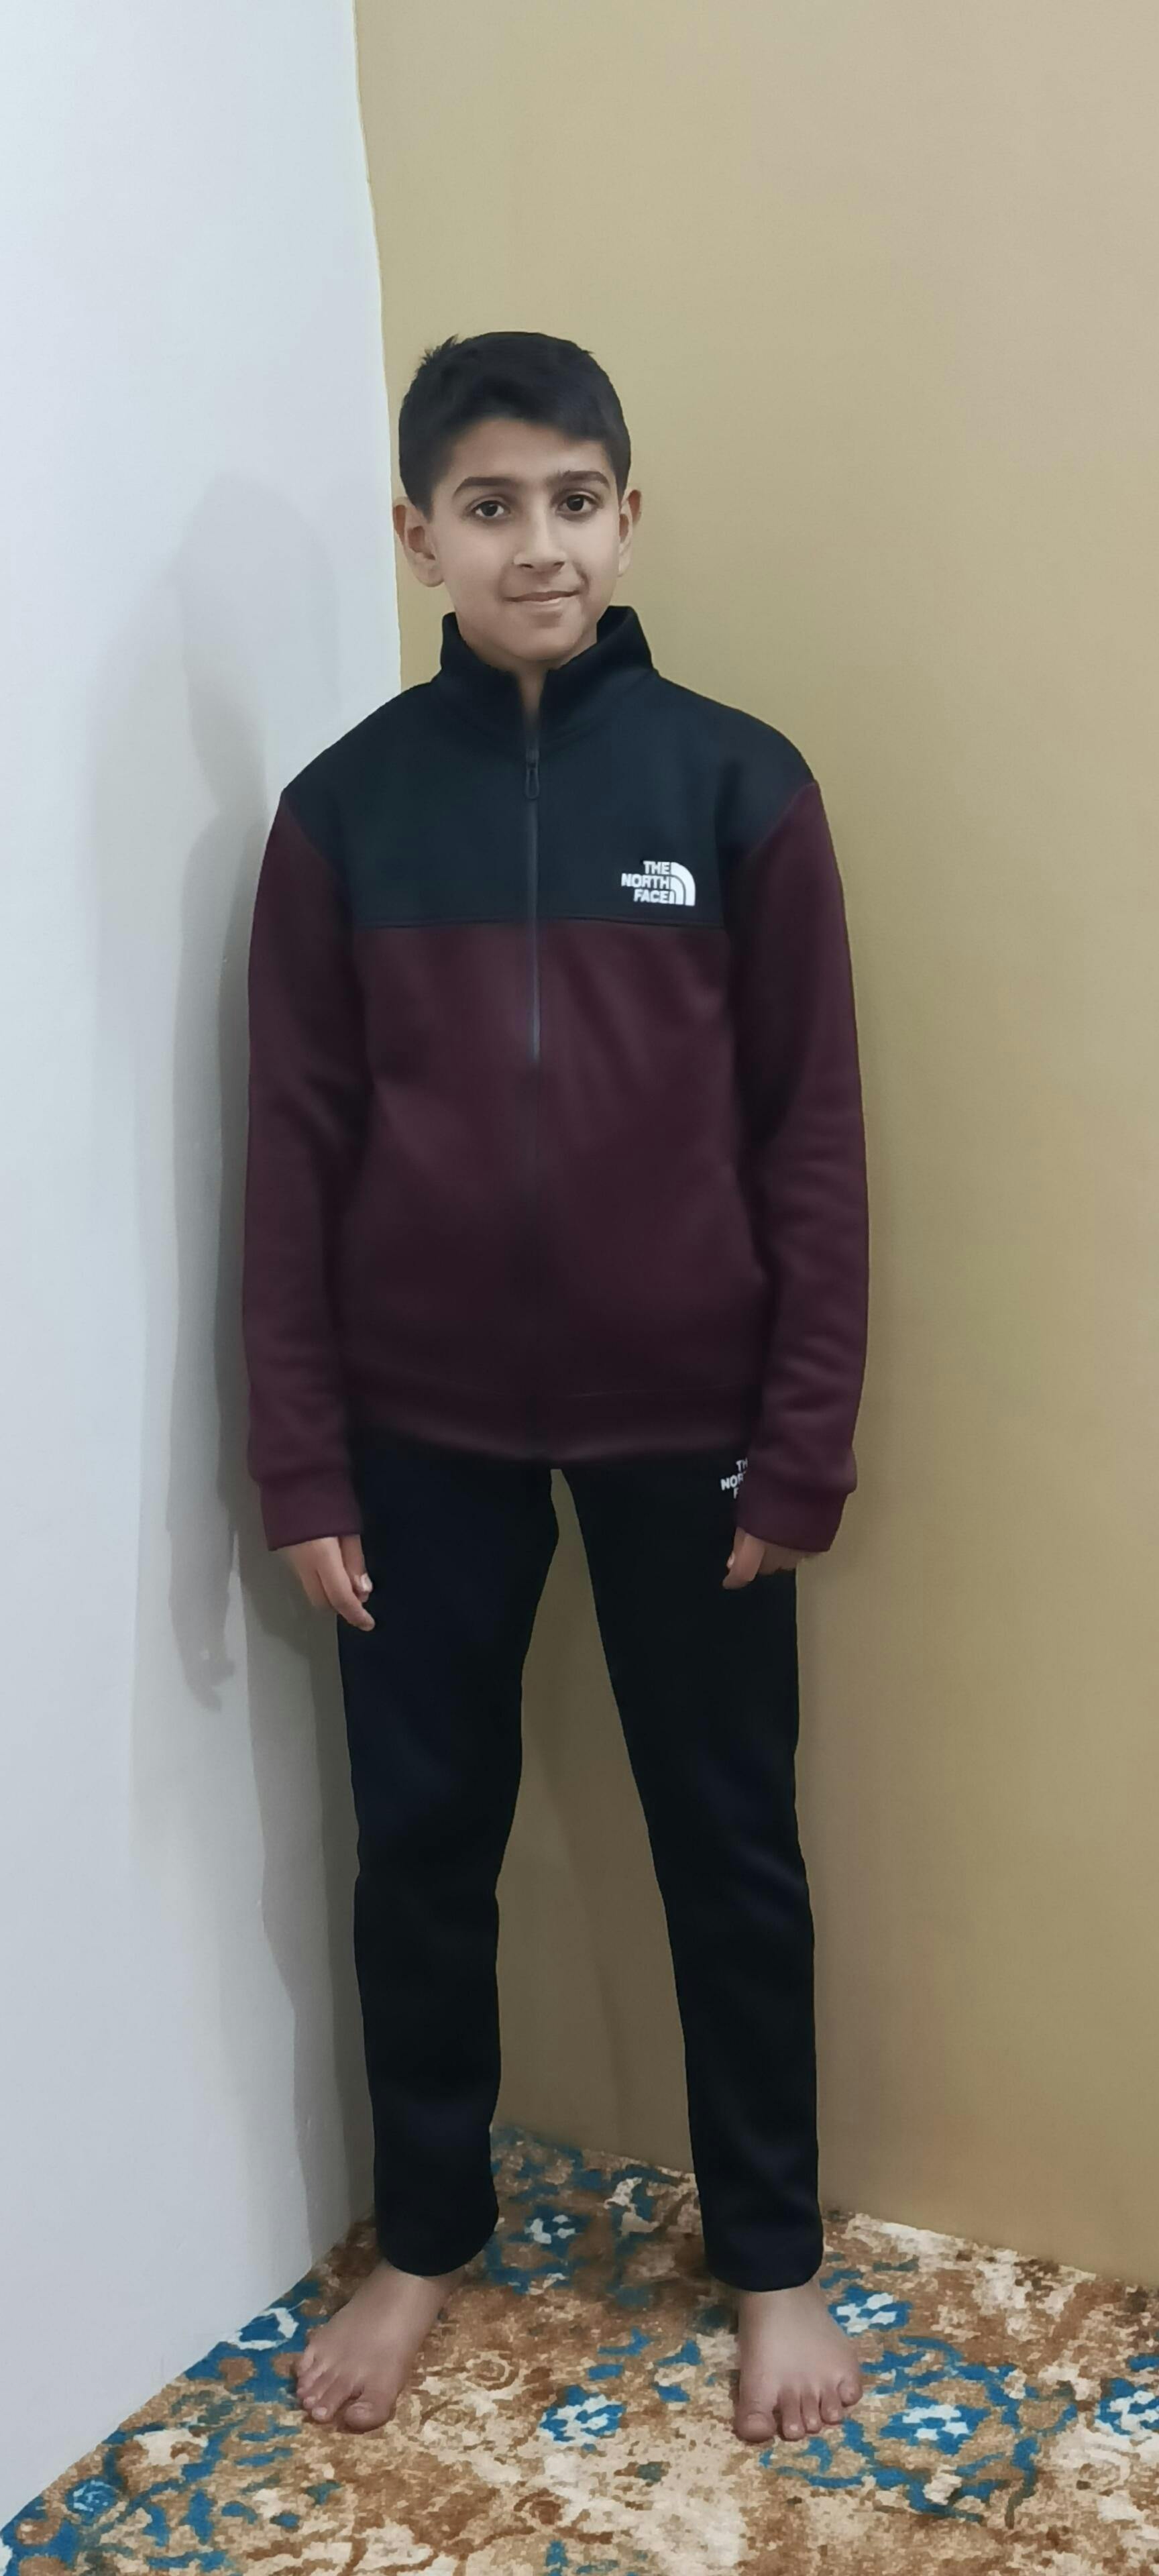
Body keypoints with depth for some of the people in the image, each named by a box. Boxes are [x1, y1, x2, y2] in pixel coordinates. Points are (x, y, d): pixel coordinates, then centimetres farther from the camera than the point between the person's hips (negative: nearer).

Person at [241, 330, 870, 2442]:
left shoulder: (739, 785, -4)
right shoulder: (344, 809, -1)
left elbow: (812, 1140, -3)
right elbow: (294, 1152, 0)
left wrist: (804, 1448, -5)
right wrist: (300, 1463, -2)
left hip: (686, 1425, -1)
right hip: (426, 1433, 1)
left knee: (727, 1844, 11)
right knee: (422, 1839, 13)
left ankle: (772, 2261, 32)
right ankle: (424, 2238, 35)